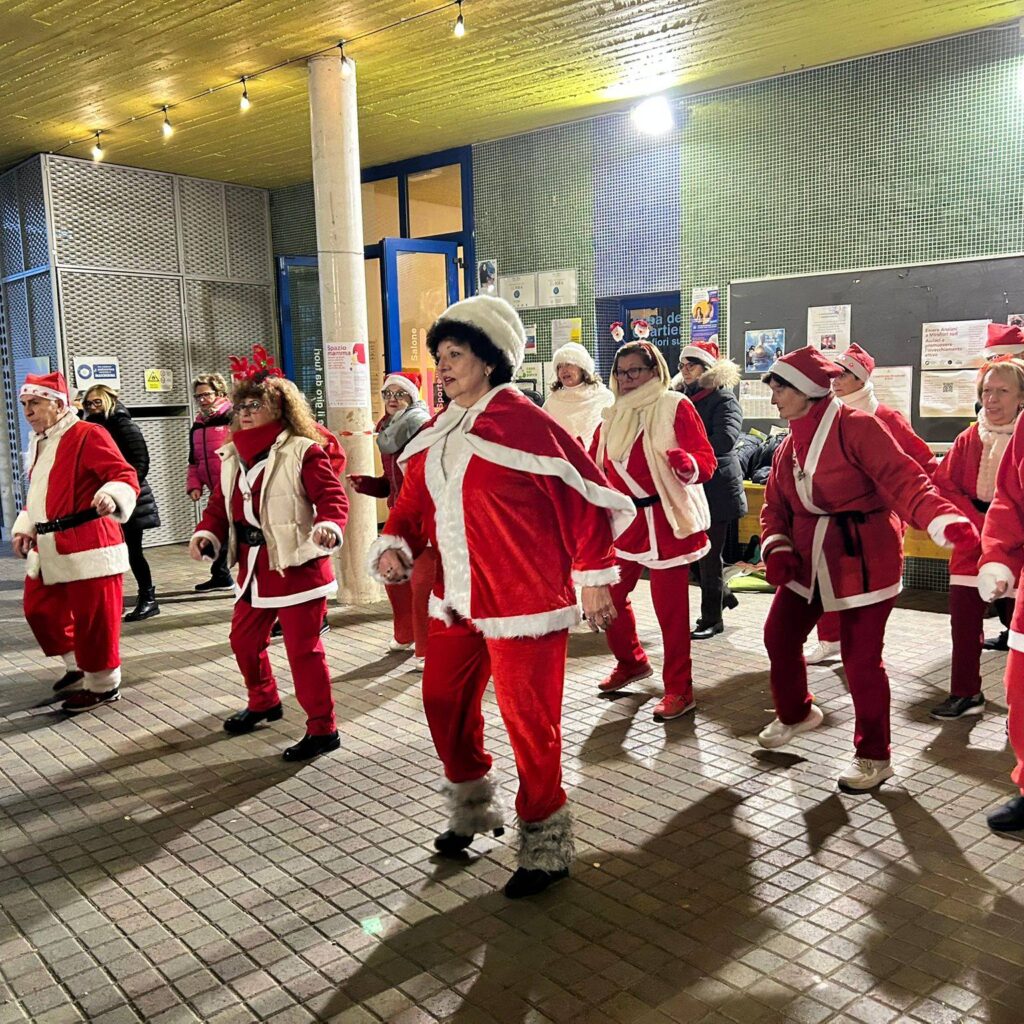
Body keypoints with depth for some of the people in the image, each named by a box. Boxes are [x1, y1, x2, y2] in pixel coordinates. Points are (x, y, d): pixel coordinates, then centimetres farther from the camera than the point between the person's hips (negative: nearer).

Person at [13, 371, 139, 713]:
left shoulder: (88, 434, -12)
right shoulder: (38, 441, 16)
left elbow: (125, 476, -20)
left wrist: (110, 495, -41)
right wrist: (25, 527, 18)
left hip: (87, 546, -9)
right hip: (48, 548, 10)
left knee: (93, 618, -3)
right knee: (39, 610, 18)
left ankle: (103, 685, 14)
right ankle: (78, 666, 36)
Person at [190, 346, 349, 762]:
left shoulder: (302, 451, -11)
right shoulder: (232, 455, 11)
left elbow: (333, 497, -16)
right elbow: (220, 503, 12)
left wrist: (328, 526, -37)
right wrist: (206, 534, -6)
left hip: (297, 566, -8)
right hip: (254, 567, 8)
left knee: (303, 648, -4)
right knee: (244, 637, 20)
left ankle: (322, 728, 9)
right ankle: (263, 702, 44)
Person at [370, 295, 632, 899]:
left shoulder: (525, 423, -14)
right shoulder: (435, 435, 9)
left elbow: (586, 496, -10)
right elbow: (414, 502, 17)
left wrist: (594, 577, -7)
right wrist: (394, 545, -3)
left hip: (524, 600, -8)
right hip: (457, 600, 8)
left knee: (529, 722, 1)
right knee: (445, 703, 17)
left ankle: (545, 846, 22)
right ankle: (473, 811, 41)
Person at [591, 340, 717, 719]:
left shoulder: (675, 406, -7)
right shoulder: (612, 417, 11)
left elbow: (707, 460, -13)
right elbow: (596, 466, 18)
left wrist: (688, 464, -33)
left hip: (666, 520, -6)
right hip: (625, 520, 6)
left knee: (670, 607, -3)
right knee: (609, 596, 10)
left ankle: (679, 690, 11)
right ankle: (631, 662, 35)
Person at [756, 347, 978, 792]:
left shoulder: (857, 428, -16)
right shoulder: (788, 446, 7)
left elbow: (903, 481, -24)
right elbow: (775, 506, 10)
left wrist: (945, 522, -41)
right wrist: (777, 549, -8)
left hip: (864, 562, -7)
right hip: (809, 562, 7)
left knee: (861, 658, -1)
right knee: (779, 636, 11)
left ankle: (873, 756, 18)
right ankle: (795, 712, 38)